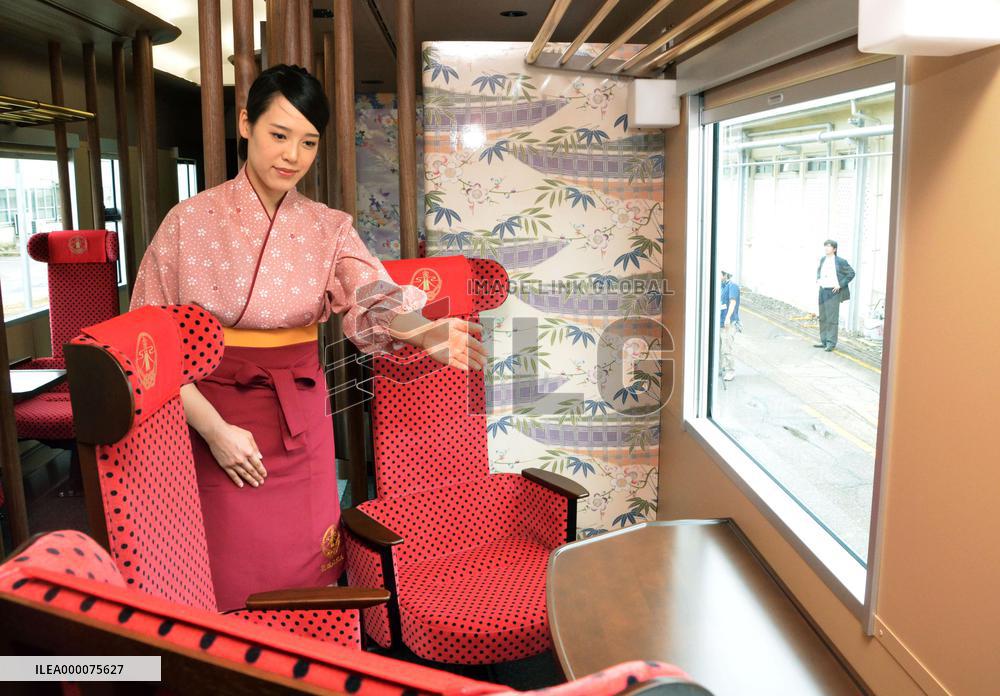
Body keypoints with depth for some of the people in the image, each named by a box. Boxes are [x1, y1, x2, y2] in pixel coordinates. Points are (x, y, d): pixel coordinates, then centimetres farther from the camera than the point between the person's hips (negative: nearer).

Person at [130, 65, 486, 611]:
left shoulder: (329, 229, 2)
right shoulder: (191, 222, -4)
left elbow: (374, 299, -17)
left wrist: (423, 331, -39)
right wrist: (214, 429, -15)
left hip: (301, 425, 2)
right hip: (214, 419, -2)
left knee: (305, 576, 10)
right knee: (231, 586, 5)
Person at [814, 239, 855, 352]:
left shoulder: (840, 261, -11)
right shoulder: (823, 259, 8)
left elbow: (851, 273, -6)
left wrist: (840, 284, -11)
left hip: (833, 292, -7)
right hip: (822, 291, 7)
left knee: (832, 318, -4)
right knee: (823, 317, 12)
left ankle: (831, 343, 2)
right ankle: (824, 341, 21)